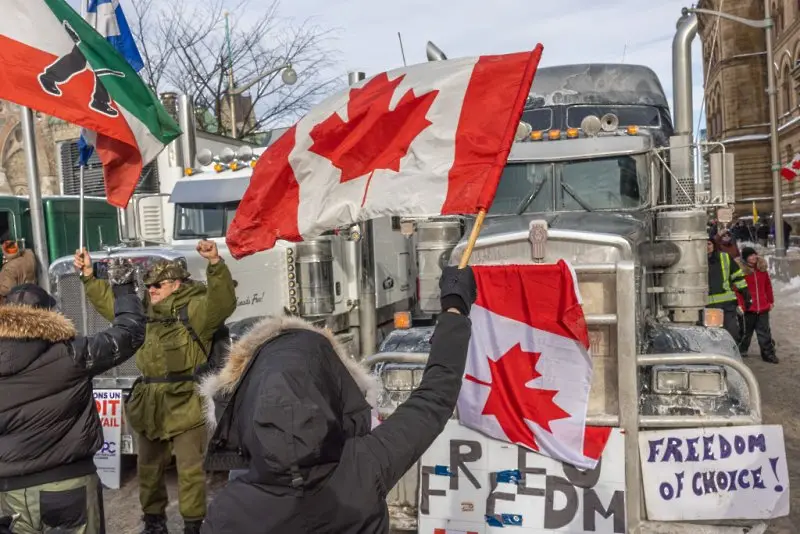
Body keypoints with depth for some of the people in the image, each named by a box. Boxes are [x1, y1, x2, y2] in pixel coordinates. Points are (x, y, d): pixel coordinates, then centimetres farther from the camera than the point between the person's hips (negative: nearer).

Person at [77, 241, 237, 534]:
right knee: (149, 468, 19)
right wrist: (89, 275, 24)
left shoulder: (194, 308, -10)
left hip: (185, 405, -7)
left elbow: (223, 302, -29)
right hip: (150, 405, 8)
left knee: (190, 470, -1)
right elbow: (110, 302, 27)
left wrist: (215, 263, -42)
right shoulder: (145, 311, 13)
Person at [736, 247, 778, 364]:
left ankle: (768, 354, 15)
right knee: (746, 331, 9)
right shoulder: (741, 270, -11)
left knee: (764, 332, 9)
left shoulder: (762, 268, 5)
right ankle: (741, 351, 26)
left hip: (763, 307, 4)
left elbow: (768, 285, 14)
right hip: (748, 308, -4)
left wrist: (770, 301, 15)